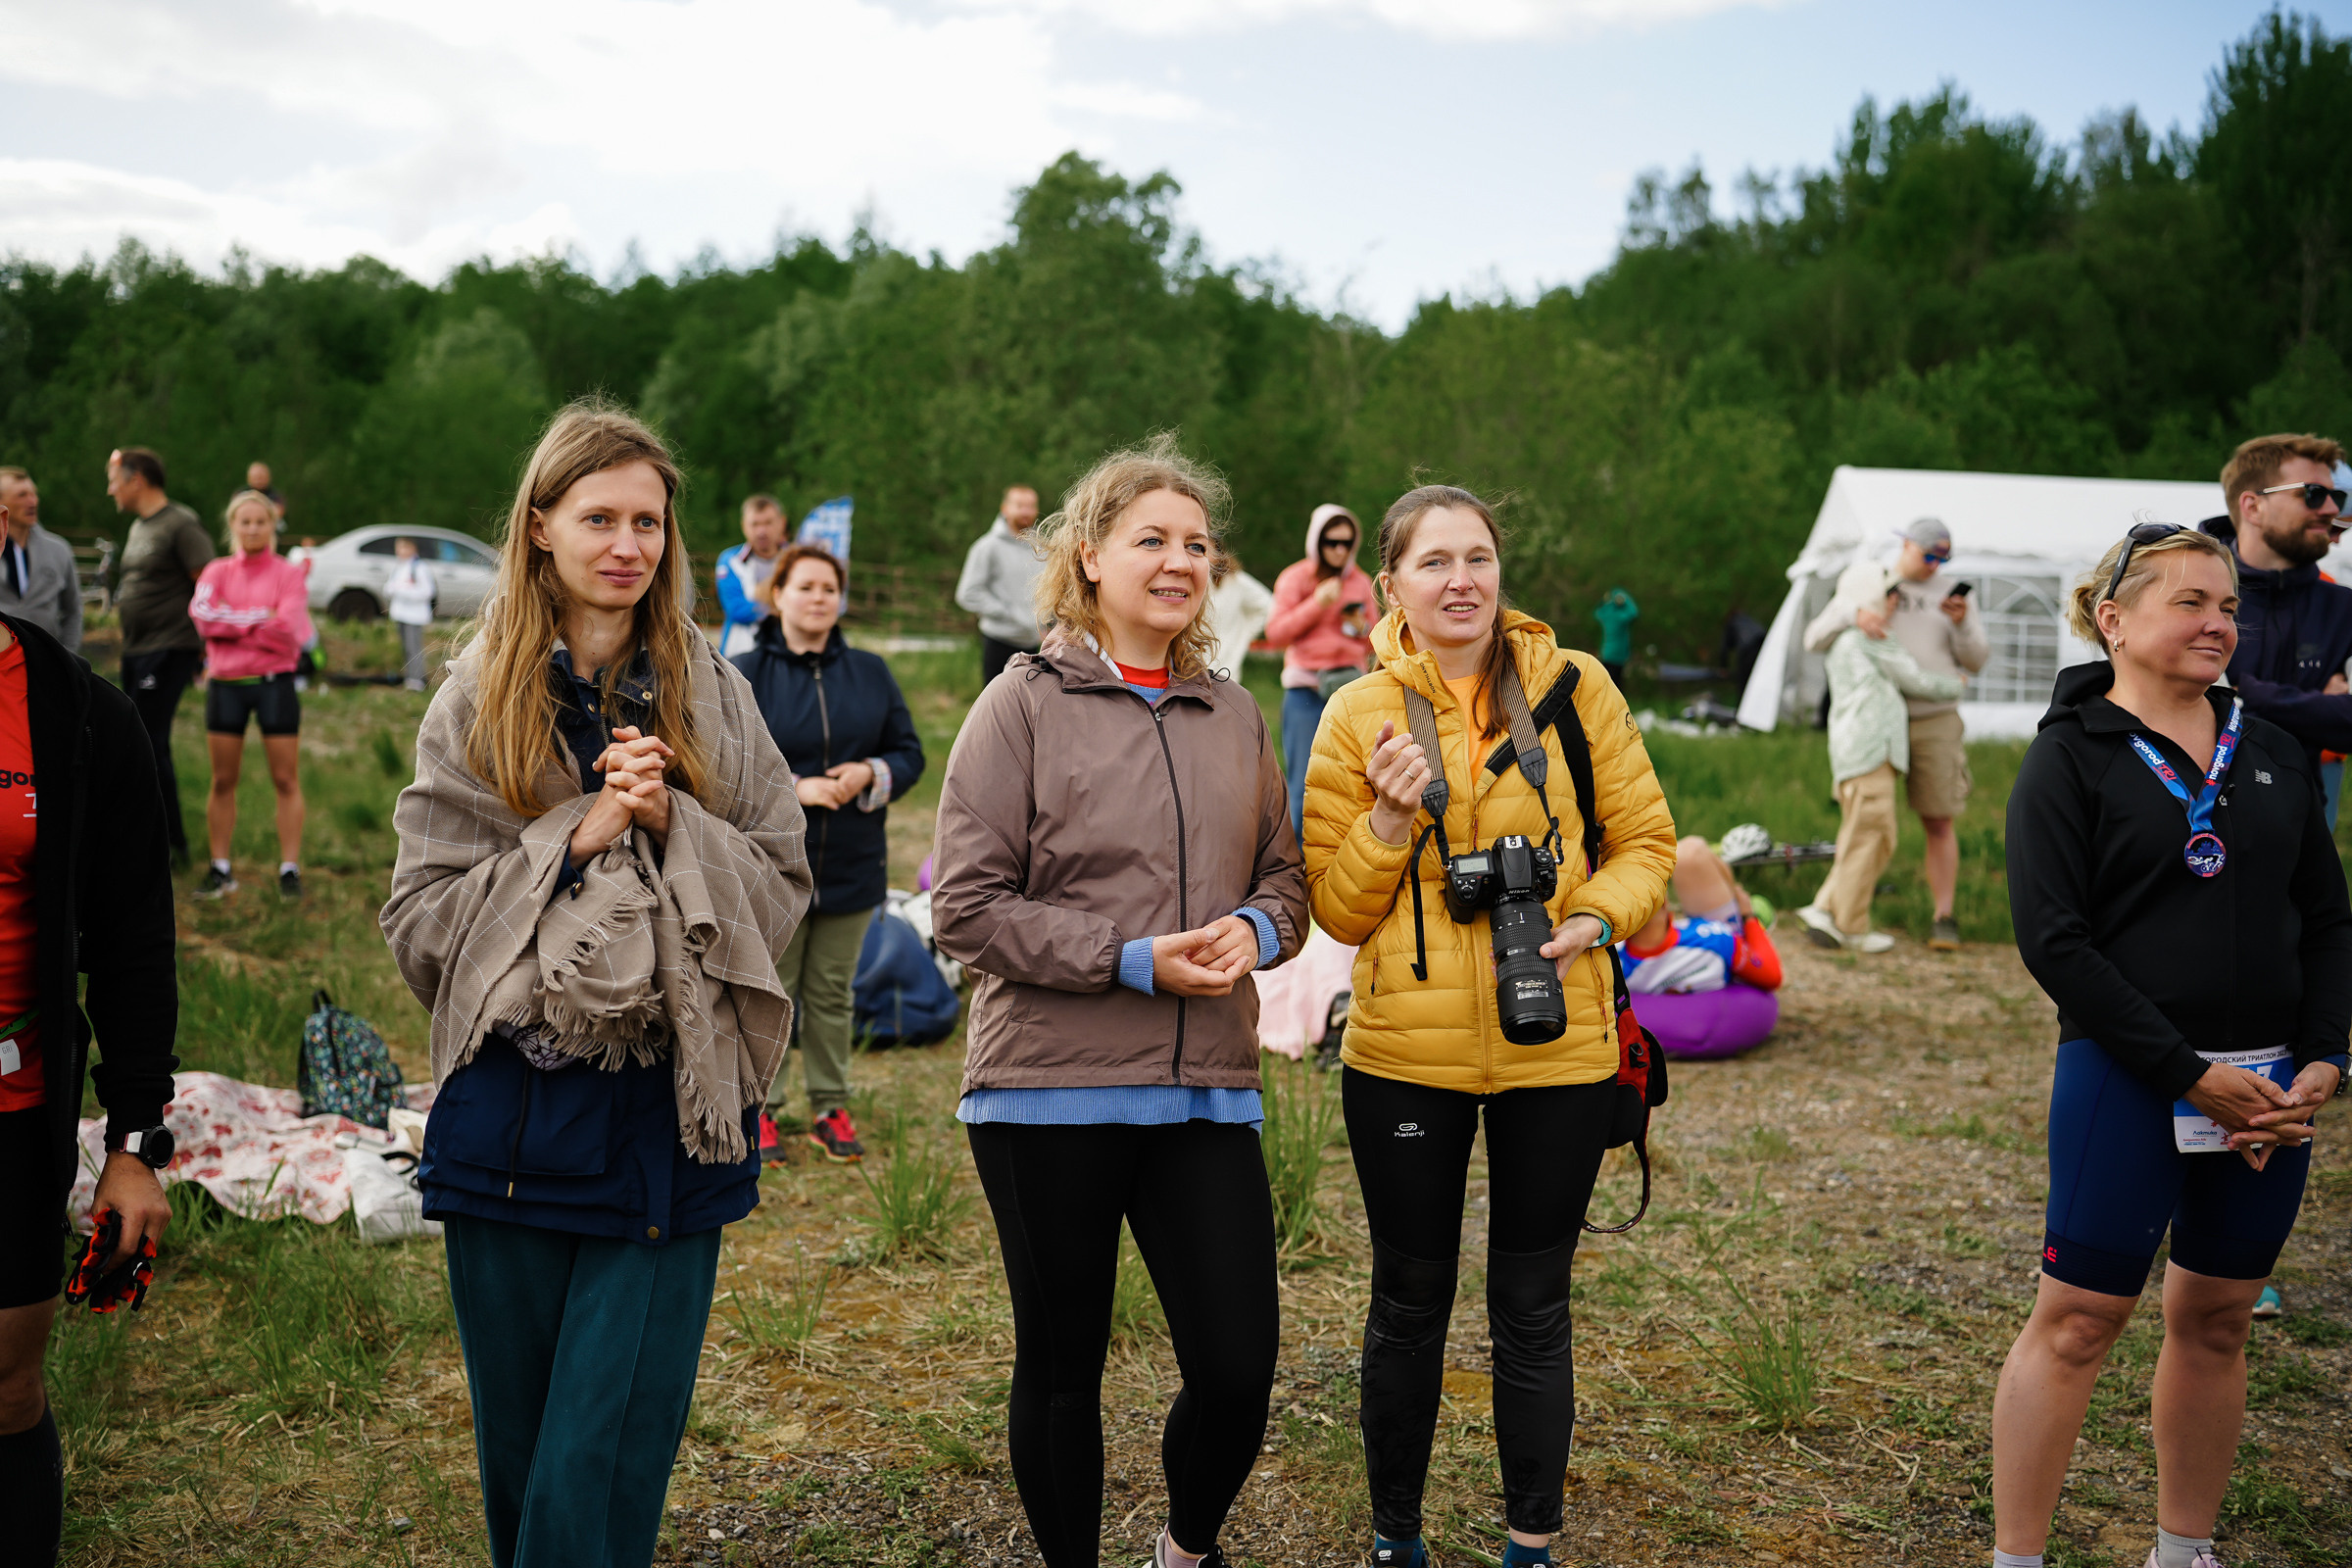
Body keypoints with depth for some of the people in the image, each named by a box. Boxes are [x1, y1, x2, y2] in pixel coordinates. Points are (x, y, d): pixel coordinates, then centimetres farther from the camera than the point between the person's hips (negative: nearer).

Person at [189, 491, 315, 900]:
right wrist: (258, 618, -14)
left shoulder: (289, 573, 1)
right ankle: (220, 869, 15)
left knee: (286, 780, -2)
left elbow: (287, 631, -13)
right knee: (222, 781, 6)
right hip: (225, 685, 3)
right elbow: (202, 613, -10)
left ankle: (290, 869, 3)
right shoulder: (217, 571, 10)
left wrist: (230, 624, -8)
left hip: (274, 682, -2)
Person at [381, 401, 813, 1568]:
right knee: (518, 1446, 15)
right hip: (512, 1113, 1)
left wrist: (673, 825, -12)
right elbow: (419, 920, -2)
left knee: (609, 1459, -2)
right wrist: (575, 837, -13)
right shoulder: (474, 702, 3)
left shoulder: (710, 693, 5)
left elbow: (783, 884, 4)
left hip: (668, 1112, 0)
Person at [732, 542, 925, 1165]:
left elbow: (909, 753, 7)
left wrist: (869, 775, -14)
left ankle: (831, 1109, 25)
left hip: (852, 867, 3)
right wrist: (793, 788, -20)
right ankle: (762, 1109, 22)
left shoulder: (871, 672, 5)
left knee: (832, 993, 13)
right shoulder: (744, 675, -5)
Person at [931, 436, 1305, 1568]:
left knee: (1239, 1368, 1)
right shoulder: (1024, 706, -3)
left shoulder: (1234, 717, 12)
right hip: (1050, 1093, -3)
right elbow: (965, 908, -8)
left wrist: (1253, 931, -5)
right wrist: (1132, 960, -15)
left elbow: (1285, 875, 19)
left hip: (1206, 1093, 4)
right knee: (1061, 1367, 10)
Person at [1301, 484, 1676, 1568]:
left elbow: (1644, 842, 5)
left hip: (1557, 1052, 0)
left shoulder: (1573, 685, 0)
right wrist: (1390, 817, -16)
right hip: (1403, 1055, 0)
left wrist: (1593, 917, -13)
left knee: (1533, 1313, 11)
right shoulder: (1359, 716, -1)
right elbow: (1338, 911, 0)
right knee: (1409, 1307, 13)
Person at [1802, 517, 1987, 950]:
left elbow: (1976, 661, 3)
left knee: (1939, 823, 0)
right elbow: (1815, 640, -1)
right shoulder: (1863, 586, 7)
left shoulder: (1954, 594, 8)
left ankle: (1944, 917, 8)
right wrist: (1852, 614, -20)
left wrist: (1963, 623, -16)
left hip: (1934, 721, 1)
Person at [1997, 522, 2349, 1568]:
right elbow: (2052, 938, -13)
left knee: (2216, 1322, 14)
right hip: (2127, 1081, -5)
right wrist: (2189, 1072, -16)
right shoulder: (2071, 757, -6)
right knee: (2077, 1320, -1)